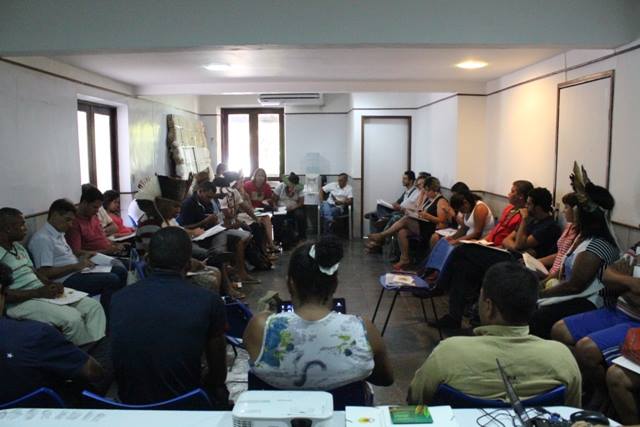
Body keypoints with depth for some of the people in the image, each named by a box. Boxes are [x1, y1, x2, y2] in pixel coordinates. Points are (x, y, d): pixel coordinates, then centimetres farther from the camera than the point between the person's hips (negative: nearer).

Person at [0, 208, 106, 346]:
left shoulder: (18, 247, 17)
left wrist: (51, 284, -1)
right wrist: (39, 292, -19)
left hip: (42, 292, 9)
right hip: (20, 302, -9)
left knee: (93, 305, -5)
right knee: (72, 317, -29)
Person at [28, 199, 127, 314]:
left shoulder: (59, 233, 16)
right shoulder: (42, 238, -14)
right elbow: (44, 273, -21)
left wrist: (82, 258, 8)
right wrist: (75, 266, -18)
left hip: (76, 272, 10)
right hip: (65, 282, -10)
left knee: (120, 271, 2)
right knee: (112, 280, -25)